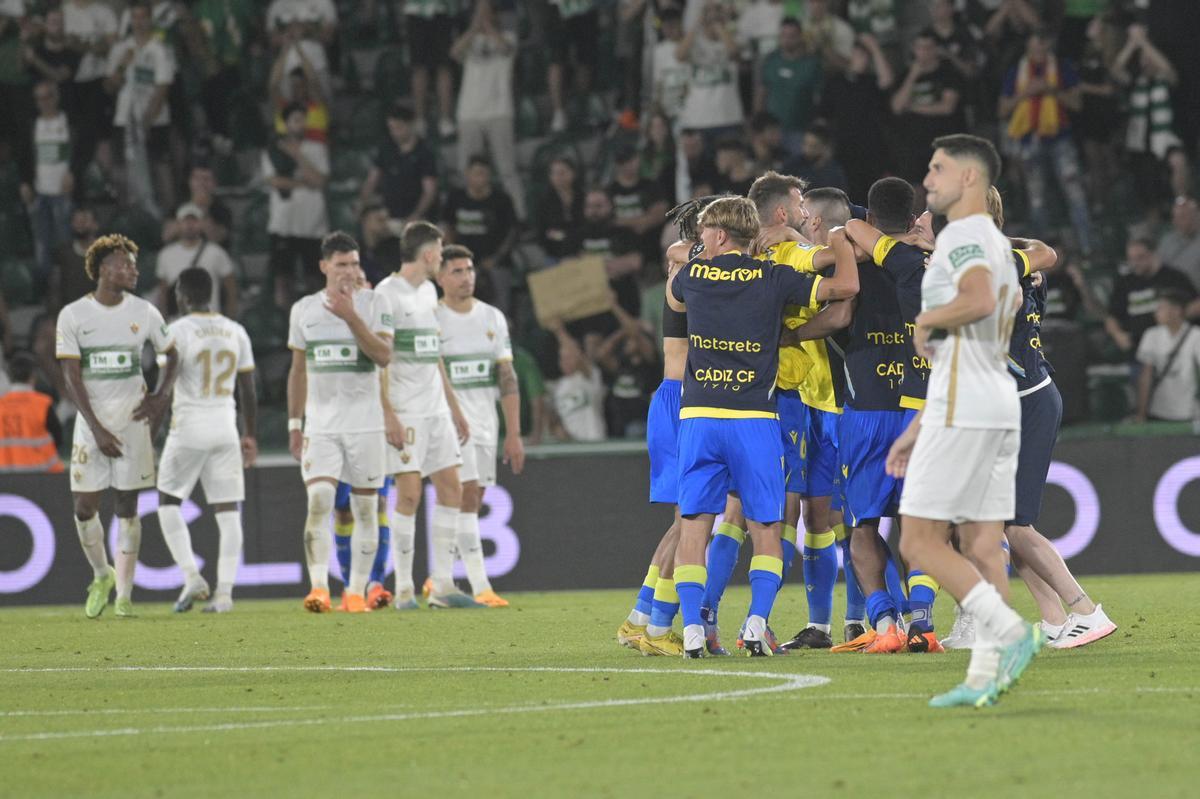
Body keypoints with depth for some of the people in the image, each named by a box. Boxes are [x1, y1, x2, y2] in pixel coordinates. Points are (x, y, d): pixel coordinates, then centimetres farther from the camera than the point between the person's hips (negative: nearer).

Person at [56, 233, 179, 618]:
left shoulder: (144, 313, 2)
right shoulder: (73, 316, -4)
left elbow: (171, 355, 18)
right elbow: (72, 379, -5)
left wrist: (162, 395, 0)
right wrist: (97, 429, -12)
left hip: (133, 419, 1)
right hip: (91, 421, -1)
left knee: (127, 507, -1)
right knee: (85, 507, -3)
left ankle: (124, 594, 3)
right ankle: (102, 576, 23)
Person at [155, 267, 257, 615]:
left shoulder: (178, 331, -7)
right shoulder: (235, 332, 8)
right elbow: (248, 391, 11)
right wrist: (251, 436, 19)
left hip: (189, 427, -4)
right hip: (225, 428, 4)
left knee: (168, 502, 10)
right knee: (227, 511, 4)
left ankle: (191, 577, -4)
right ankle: (225, 592, -2)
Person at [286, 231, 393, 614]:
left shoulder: (374, 304, 0)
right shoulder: (304, 309, 8)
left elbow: (384, 356, -14)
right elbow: (298, 371, 14)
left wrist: (351, 316, -19)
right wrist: (294, 423, 10)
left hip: (366, 421, -1)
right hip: (321, 422, 1)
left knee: (365, 508, 2)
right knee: (319, 501, -15)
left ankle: (356, 592, 8)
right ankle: (319, 588, -20)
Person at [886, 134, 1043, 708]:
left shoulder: (963, 235, -9)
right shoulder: (997, 245, 23)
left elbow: (979, 300, -32)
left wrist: (925, 320, -12)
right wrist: (917, 430, 27)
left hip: (963, 411, -9)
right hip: (999, 406, 9)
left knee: (920, 542, -8)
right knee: (982, 547, 5)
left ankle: (1009, 630, -17)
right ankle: (986, 675, 2)